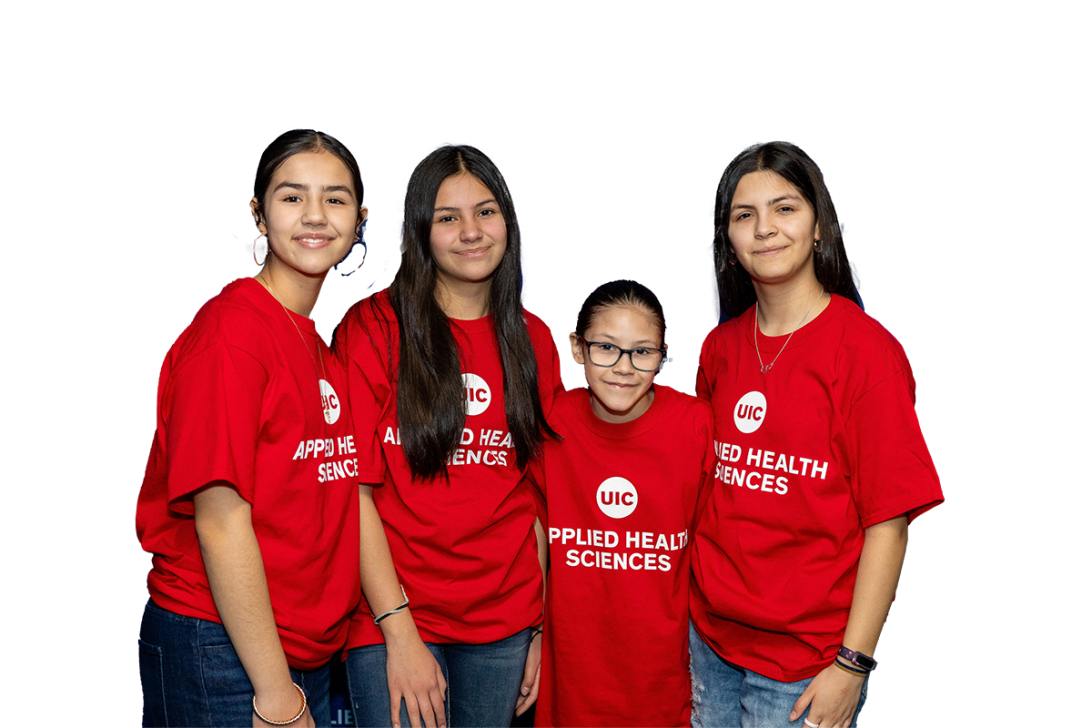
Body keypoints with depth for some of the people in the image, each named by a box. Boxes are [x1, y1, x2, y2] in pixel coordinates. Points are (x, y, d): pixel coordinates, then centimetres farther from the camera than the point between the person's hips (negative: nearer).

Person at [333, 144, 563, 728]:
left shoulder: (534, 340, 5)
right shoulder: (373, 327, -6)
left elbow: (538, 495, 7)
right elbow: (352, 492, -9)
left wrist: (539, 623, 3)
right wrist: (398, 626, -14)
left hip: (504, 622, 3)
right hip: (391, 618, -3)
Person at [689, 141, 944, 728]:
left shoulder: (865, 350, -13)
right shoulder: (719, 348, 3)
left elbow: (887, 522, -13)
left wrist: (853, 664, -14)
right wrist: (686, 603, 7)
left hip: (807, 658, -4)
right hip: (707, 636, 5)